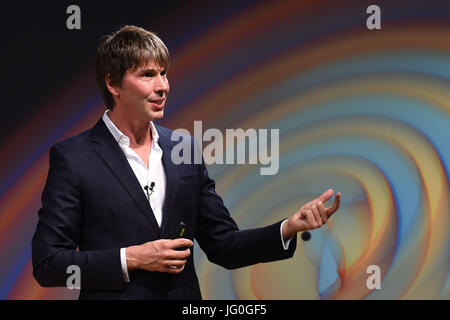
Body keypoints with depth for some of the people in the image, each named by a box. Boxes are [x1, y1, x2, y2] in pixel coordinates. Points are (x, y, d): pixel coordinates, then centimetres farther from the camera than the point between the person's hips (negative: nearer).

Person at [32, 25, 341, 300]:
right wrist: (130, 259, -17)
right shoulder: (72, 157, -8)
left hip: (184, 294, 4)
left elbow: (224, 247, 6)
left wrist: (290, 227, -8)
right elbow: (46, 263, -10)